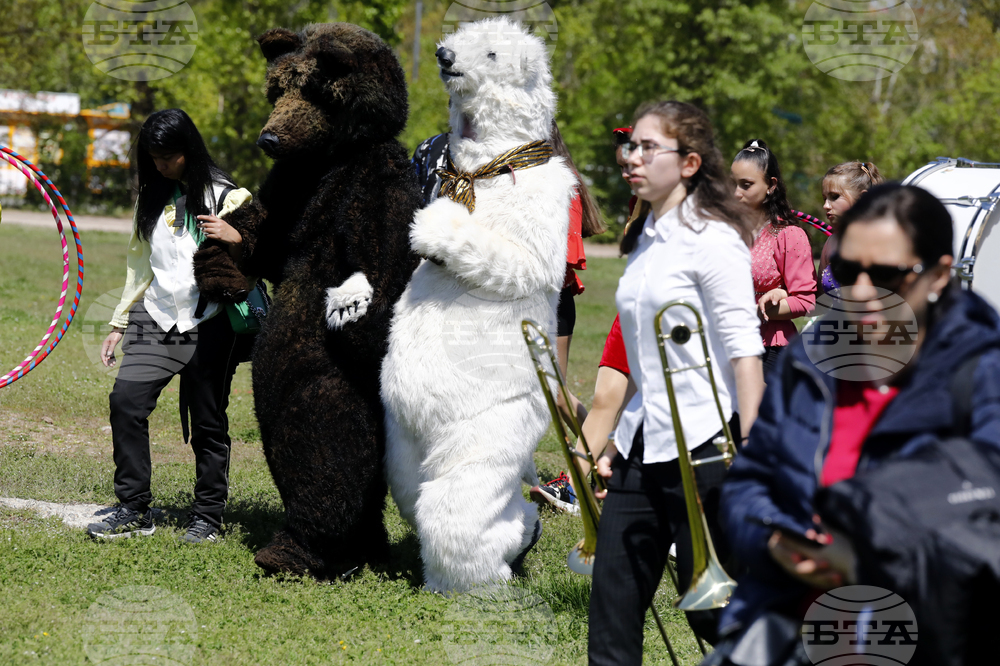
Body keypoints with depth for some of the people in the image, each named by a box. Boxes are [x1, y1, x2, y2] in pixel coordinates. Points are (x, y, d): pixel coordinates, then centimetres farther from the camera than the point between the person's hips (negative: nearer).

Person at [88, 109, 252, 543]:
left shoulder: (226, 196, -2)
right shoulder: (152, 198, 13)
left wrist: (236, 239, -24)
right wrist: (120, 324, 21)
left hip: (209, 323, -4)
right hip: (156, 318, 4)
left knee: (207, 420, -1)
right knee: (126, 400, -11)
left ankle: (207, 517, 12)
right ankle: (134, 511, -4)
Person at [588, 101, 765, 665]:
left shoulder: (711, 238, -10)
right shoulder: (645, 241, 14)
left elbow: (744, 349, -15)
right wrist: (619, 441, 20)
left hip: (701, 447, -8)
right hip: (642, 449, 8)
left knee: (712, 610, 0)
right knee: (612, 615, 4)